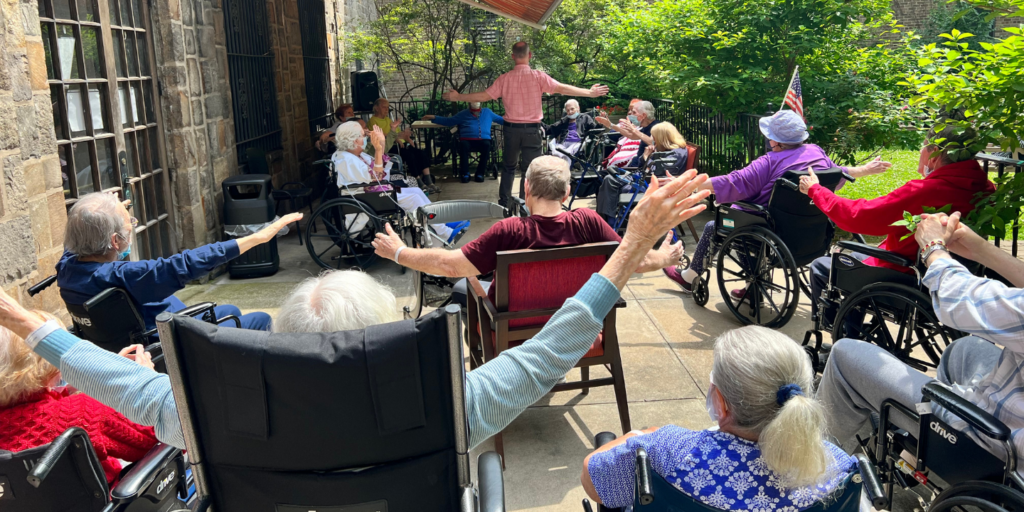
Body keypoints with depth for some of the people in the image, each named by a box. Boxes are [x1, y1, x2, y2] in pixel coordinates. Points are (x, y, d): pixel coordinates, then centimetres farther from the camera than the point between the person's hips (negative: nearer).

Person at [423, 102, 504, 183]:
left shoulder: (487, 112, 27)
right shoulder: (463, 114, 24)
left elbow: (501, 120, 32)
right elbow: (448, 121, 21)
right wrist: (434, 118, 10)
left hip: (483, 140, 0)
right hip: (467, 140, 0)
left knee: (487, 145, -35)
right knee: (463, 145, -35)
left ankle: (480, 174, -23)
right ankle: (465, 174, -21)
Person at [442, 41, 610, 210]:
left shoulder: (505, 79, -3)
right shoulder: (538, 76, -8)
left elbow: (484, 96, -1)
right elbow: (561, 88, -12)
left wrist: (458, 97, 13)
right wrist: (590, 92, -6)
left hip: (511, 128, 3)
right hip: (532, 129, -3)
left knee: (509, 167, 18)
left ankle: (504, 203, 22)